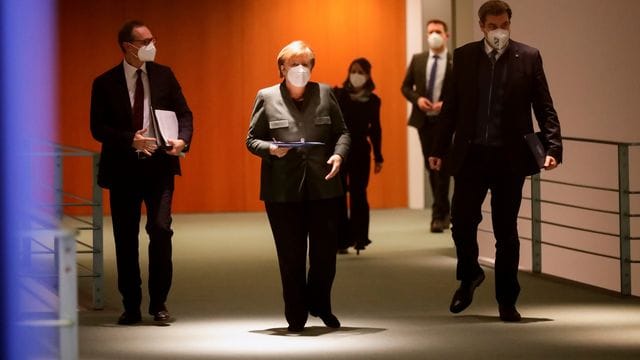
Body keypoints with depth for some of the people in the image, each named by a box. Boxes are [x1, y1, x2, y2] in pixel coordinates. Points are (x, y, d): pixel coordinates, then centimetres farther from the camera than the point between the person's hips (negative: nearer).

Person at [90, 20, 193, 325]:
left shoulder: (164, 75, 7)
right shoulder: (105, 83, 0)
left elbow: (184, 114, 8)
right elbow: (98, 128, -5)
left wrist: (182, 140, -12)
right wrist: (130, 139, -19)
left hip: (159, 164, 0)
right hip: (123, 167, 0)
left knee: (160, 230, -11)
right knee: (125, 239, 5)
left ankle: (159, 303, 1)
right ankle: (131, 307, 15)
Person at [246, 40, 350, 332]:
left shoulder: (325, 94, 7)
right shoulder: (266, 98, 4)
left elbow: (342, 132, 10)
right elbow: (251, 139, 6)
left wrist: (339, 154, -9)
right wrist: (271, 149, -14)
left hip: (324, 187, 1)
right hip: (283, 190, -1)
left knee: (325, 251, 5)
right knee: (291, 256, 4)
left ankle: (320, 305, 29)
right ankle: (296, 317, 15)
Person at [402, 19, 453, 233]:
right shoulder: (418, 60, 7)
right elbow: (406, 87, 11)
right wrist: (417, 99, -8)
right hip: (424, 119, 4)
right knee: (430, 166, 11)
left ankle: (438, 216, -6)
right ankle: (443, 211, 23)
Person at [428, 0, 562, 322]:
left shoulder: (528, 57, 0)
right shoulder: (464, 56, 5)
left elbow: (544, 108, -1)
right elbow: (452, 105, 9)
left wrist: (553, 148, -11)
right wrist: (439, 148, 7)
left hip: (510, 158, -1)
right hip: (470, 154, 1)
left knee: (506, 231, 5)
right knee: (462, 222, -3)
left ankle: (507, 301, 15)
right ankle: (469, 277, 26)